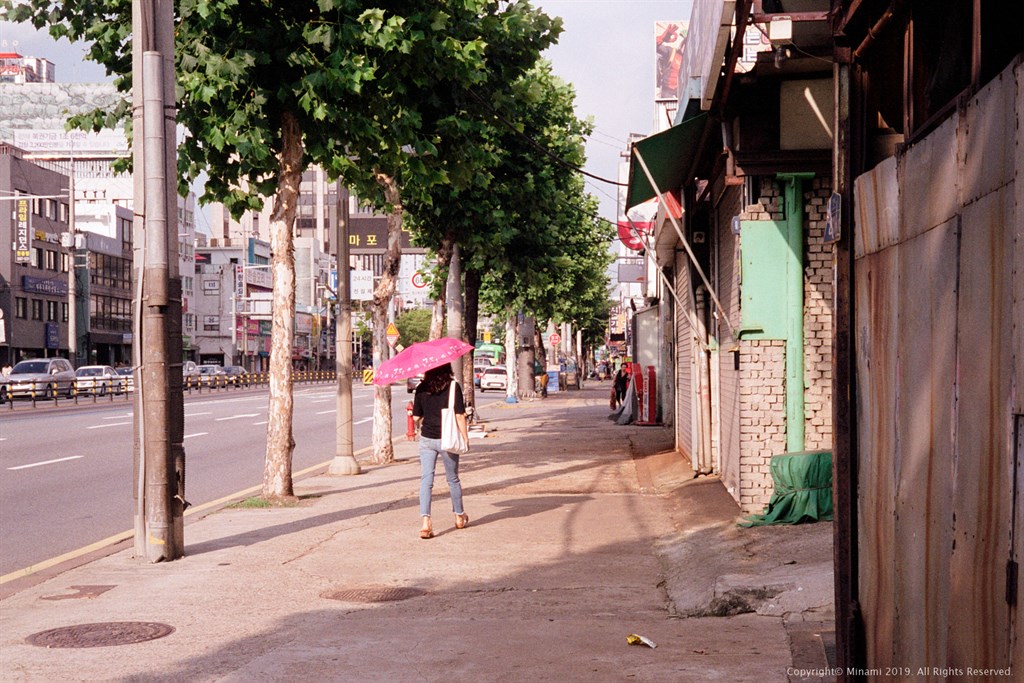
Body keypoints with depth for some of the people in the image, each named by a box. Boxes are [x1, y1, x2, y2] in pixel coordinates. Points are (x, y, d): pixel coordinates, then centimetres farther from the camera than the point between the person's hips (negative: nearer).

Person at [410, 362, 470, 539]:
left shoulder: (421, 389, -1)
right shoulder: (453, 387, -8)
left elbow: (416, 417, 3)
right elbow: (459, 415, -11)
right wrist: (465, 438, -2)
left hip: (426, 439, 1)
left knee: (426, 480, 0)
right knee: (453, 479, 16)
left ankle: (425, 521, -15)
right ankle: (459, 516, 33)